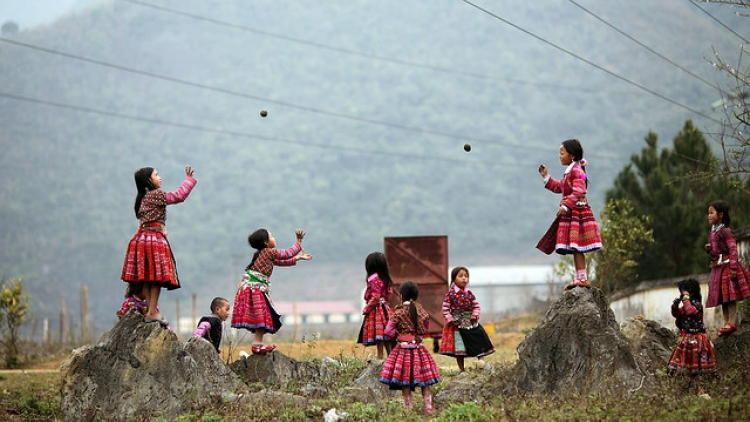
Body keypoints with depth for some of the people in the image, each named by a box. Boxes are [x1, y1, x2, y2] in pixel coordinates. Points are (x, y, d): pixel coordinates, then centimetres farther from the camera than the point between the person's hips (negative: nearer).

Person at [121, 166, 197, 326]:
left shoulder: (143, 198, 17)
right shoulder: (156, 195, -9)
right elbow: (179, 195, -13)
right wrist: (189, 178, -2)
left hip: (142, 238, 9)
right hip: (154, 239, -9)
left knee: (148, 278, 7)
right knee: (157, 277, -8)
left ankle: (151, 311, 8)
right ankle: (152, 312, -11)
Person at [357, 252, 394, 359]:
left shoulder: (374, 279, -15)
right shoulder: (386, 278, 11)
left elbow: (375, 297, -19)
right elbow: (389, 294, 15)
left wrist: (366, 309, -10)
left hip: (376, 310, -9)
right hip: (385, 308, 9)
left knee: (378, 335, -9)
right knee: (385, 337, 12)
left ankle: (380, 358, -11)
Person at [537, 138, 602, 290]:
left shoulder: (577, 170, -13)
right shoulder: (569, 171, 18)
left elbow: (578, 192, -23)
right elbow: (559, 187, 28)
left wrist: (566, 206, -27)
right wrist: (546, 176, 23)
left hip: (576, 212, -10)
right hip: (570, 214, 10)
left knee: (575, 246, -11)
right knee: (574, 248, 9)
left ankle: (582, 278, -11)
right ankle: (580, 278, 12)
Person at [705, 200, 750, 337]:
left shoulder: (725, 232, -12)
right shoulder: (712, 232, 14)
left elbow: (733, 250, -17)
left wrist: (733, 268, -22)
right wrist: (708, 249, 4)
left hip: (727, 266, -9)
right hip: (717, 268, 9)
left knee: (729, 294, -9)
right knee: (722, 295, 9)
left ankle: (732, 323, -10)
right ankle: (726, 322, 12)